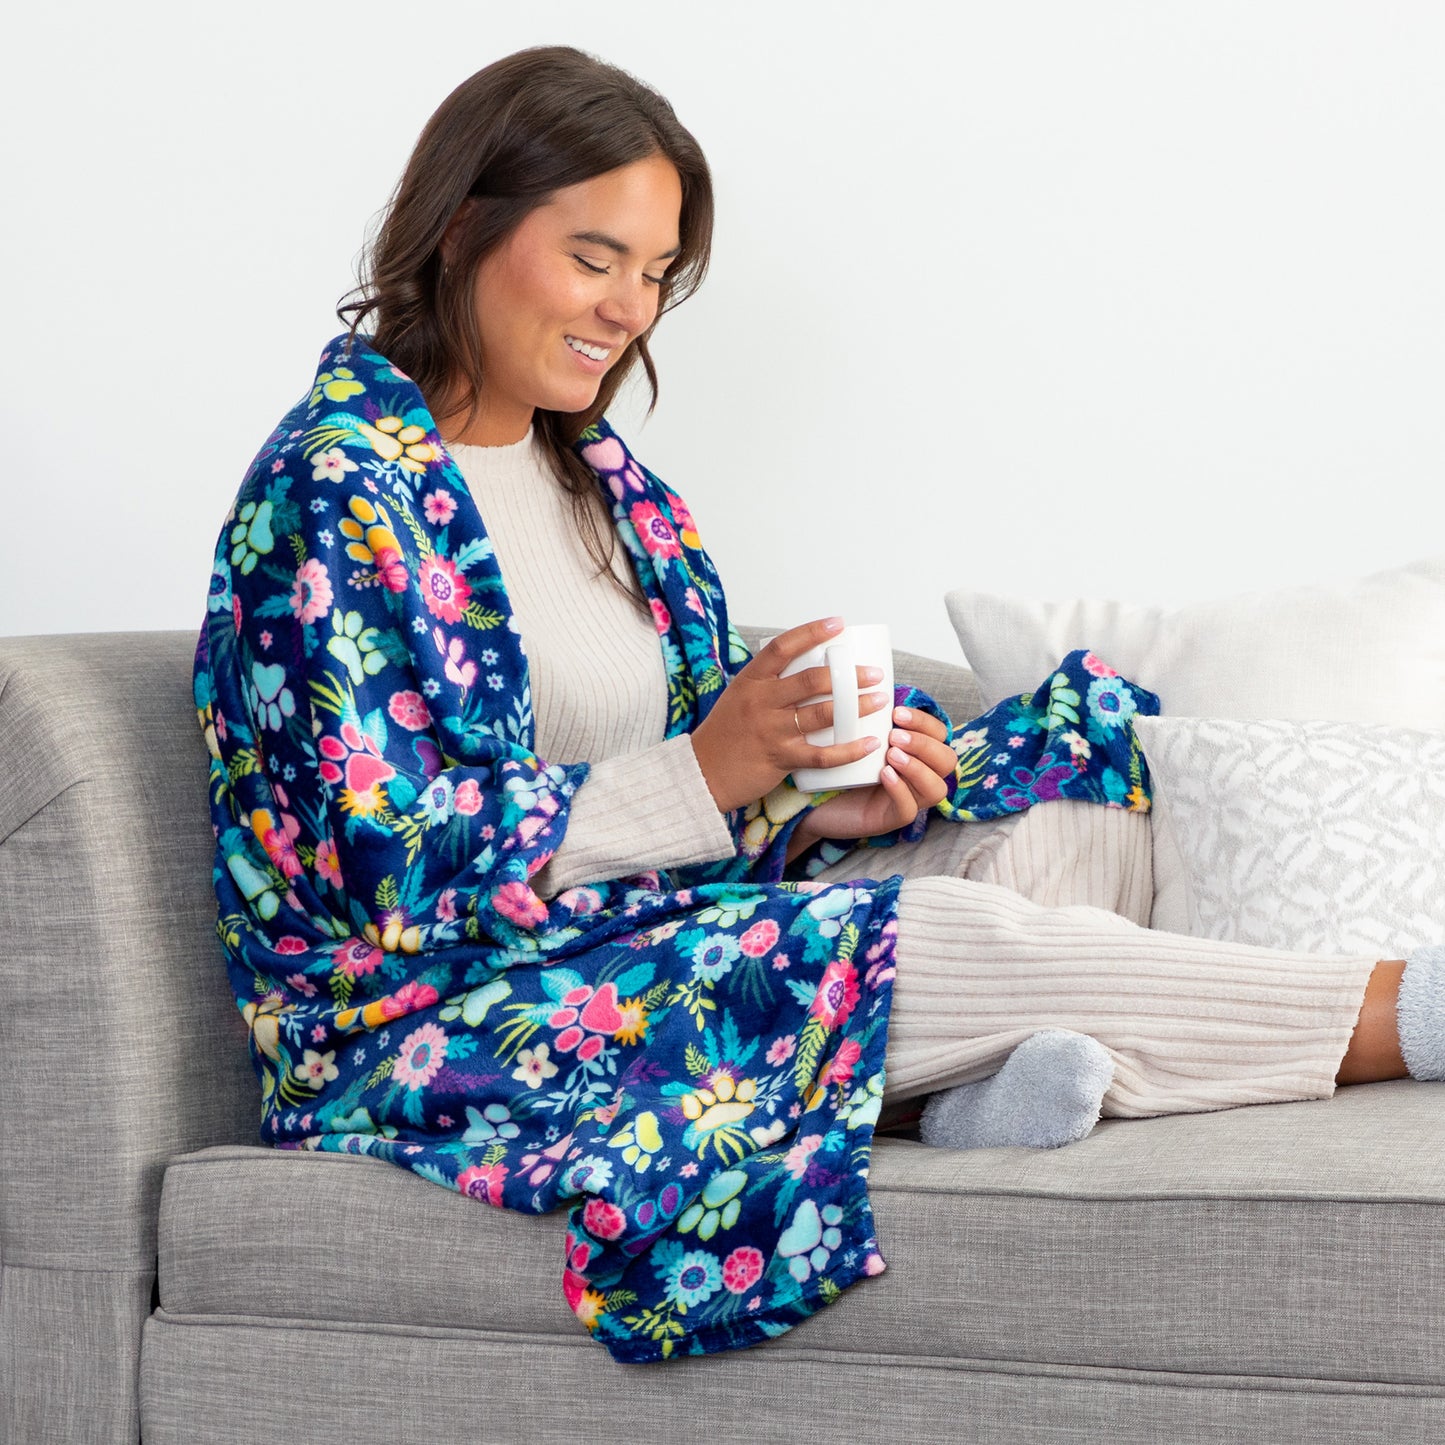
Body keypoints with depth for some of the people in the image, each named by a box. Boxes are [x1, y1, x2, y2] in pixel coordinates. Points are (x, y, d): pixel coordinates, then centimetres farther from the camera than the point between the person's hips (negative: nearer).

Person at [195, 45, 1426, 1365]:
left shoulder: (593, 470, 15)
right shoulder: (336, 489, -12)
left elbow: (706, 787, 15)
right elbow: (403, 859, -19)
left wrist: (819, 803, -7)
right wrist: (707, 778, -22)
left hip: (646, 926, 9)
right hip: (436, 1031, -9)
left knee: (1086, 751, -3)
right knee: (941, 938, -24)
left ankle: (1006, 1084, -33)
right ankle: (1403, 1013, -14)